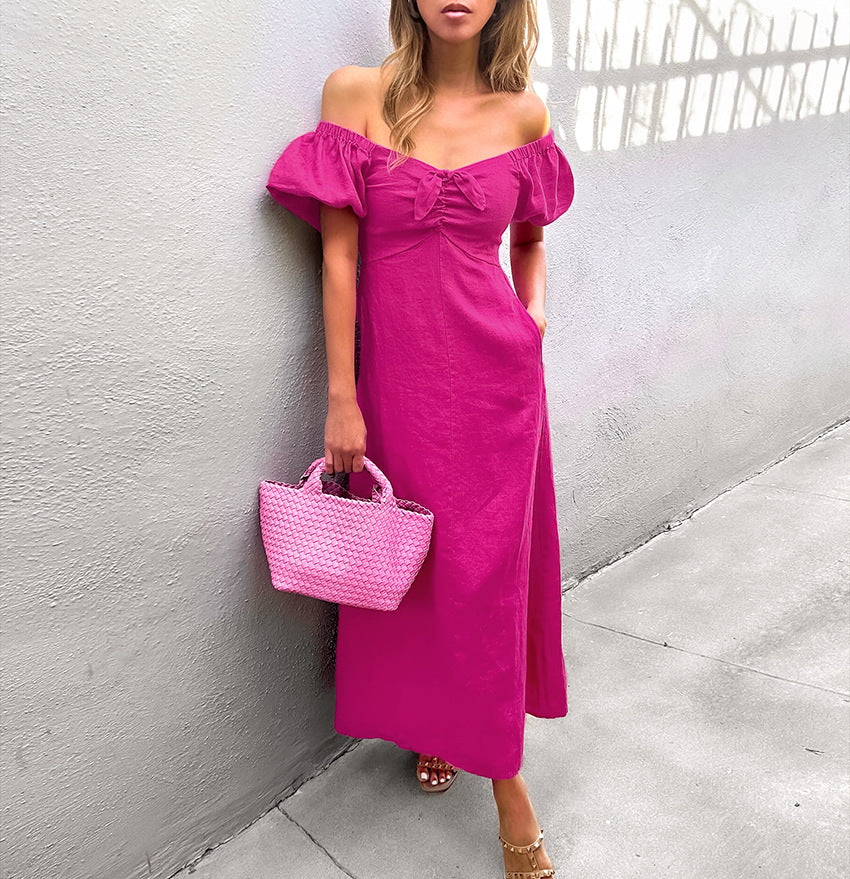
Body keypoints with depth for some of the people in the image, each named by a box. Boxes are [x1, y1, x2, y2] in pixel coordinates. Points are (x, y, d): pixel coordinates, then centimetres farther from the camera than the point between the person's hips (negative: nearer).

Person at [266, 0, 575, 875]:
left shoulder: (523, 113, 4)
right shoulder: (355, 94, -2)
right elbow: (339, 254, -5)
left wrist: (533, 312, 1)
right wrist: (341, 399, -7)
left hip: (497, 376, 1)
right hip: (397, 373, -1)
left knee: (487, 568, 6)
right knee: (411, 558, 11)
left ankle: (503, 775, 26)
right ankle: (431, 720, 39)